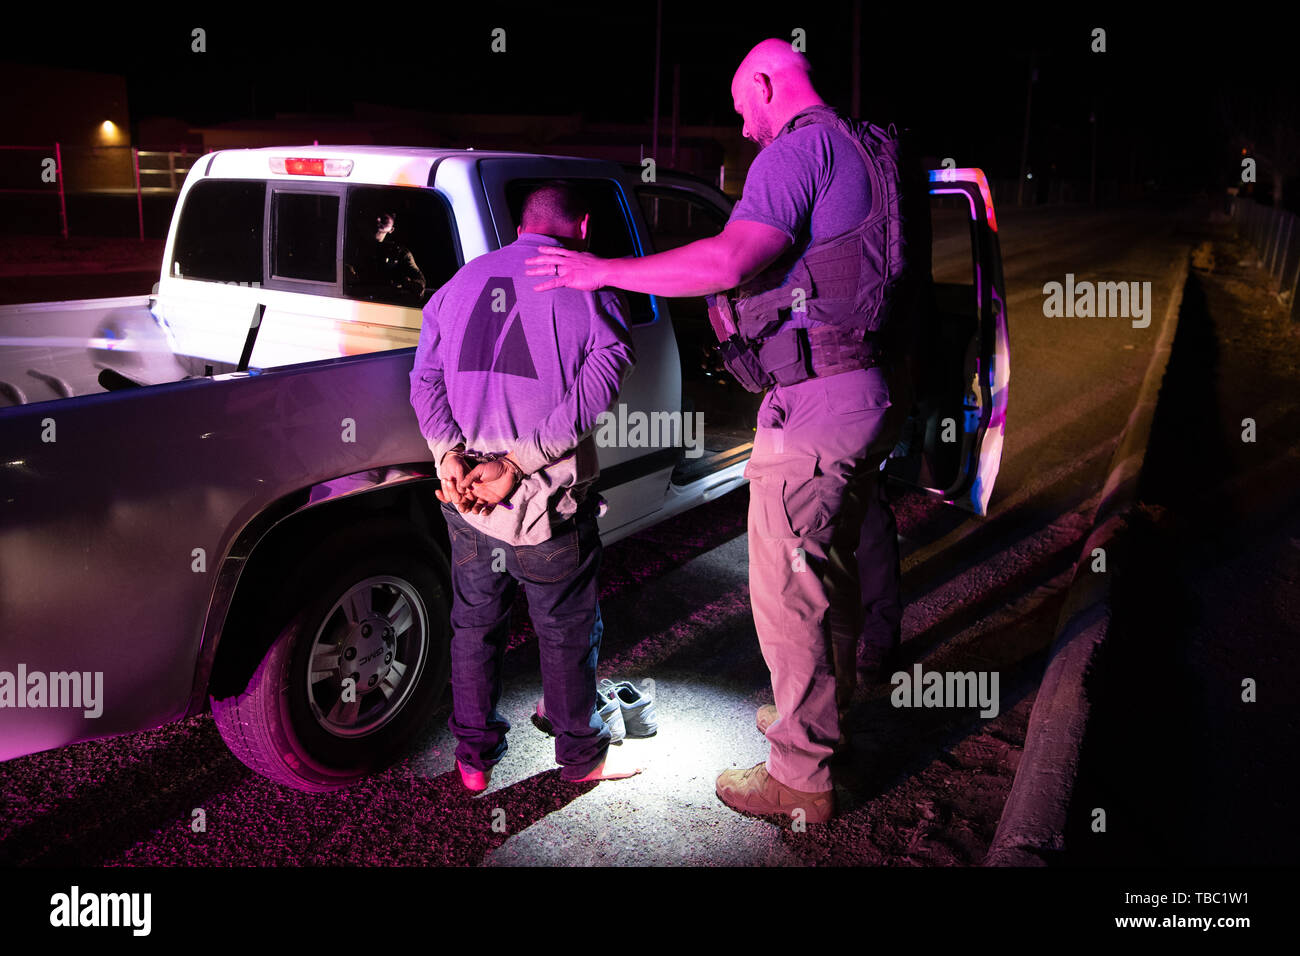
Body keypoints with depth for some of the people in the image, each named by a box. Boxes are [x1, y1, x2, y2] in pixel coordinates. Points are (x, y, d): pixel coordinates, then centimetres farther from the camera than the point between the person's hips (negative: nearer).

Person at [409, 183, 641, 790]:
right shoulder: (588, 286, -4)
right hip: (550, 505, -4)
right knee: (566, 632, 13)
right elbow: (595, 388, -16)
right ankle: (581, 755, 30)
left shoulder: (462, 282, 11)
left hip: (466, 501, 4)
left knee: (474, 625, 20)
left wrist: (449, 455, -8)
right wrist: (519, 463, -18)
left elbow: (425, 380, 3)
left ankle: (473, 756, 32)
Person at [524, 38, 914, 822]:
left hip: (815, 405, -10)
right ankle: (827, 710, 41)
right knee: (834, 566, 22)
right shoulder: (862, 150, 19)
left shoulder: (799, 148, -13)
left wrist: (602, 271, -19)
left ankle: (801, 778, 9)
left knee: (788, 589, -2)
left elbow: (731, 260, -26)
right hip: (868, 394, 10)